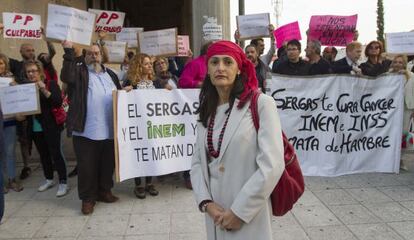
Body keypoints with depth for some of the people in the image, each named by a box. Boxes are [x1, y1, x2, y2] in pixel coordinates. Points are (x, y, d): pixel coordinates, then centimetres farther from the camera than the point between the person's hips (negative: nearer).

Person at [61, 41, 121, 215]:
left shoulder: (110, 74, 17)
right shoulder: (79, 72, 2)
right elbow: (66, 77, -19)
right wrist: (69, 52, -22)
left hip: (109, 130, 5)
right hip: (85, 130, -4)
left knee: (108, 164, 15)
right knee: (87, 166, 3)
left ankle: (104, 191, 32)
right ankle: (88, 198, 17)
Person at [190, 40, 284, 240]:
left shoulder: (261, 104, -12)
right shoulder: (207, 110, 6)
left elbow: (272, 165, -17)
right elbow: (197, 162, 7)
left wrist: (239, 211, -15)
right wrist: (206, 202, -7)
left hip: (249, 217, -5)